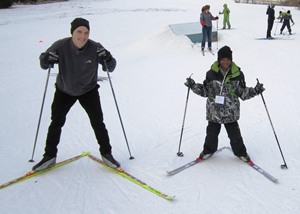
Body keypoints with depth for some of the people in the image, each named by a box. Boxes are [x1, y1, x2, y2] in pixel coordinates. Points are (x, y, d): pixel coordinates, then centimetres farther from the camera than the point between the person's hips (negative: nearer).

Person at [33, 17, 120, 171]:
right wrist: (46, 60, -34)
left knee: (97, 122, -3)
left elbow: (110, 68, -13)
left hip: (88, 91, -1)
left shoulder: (95, 48, -25)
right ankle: (49, 156, 24)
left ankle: (106, 154, 16)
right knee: (56, 122, 7)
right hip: (64, 90, 1)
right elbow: (43, 64, -10)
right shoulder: (60, 46, -25)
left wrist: (107, 59, -35)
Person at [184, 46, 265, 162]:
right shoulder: (211, 73, -4)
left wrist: (255, 91, -11)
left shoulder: (237, 74, -3)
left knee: (234, 133, 7)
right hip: (214, 110, 1)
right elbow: (205, 91, 5)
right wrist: (193, 86, -7)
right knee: (212, 132, 14)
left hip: (231, 112, 0)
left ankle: (240, 152, 30)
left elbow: (243, 93, 3)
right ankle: (208, 150, 38)